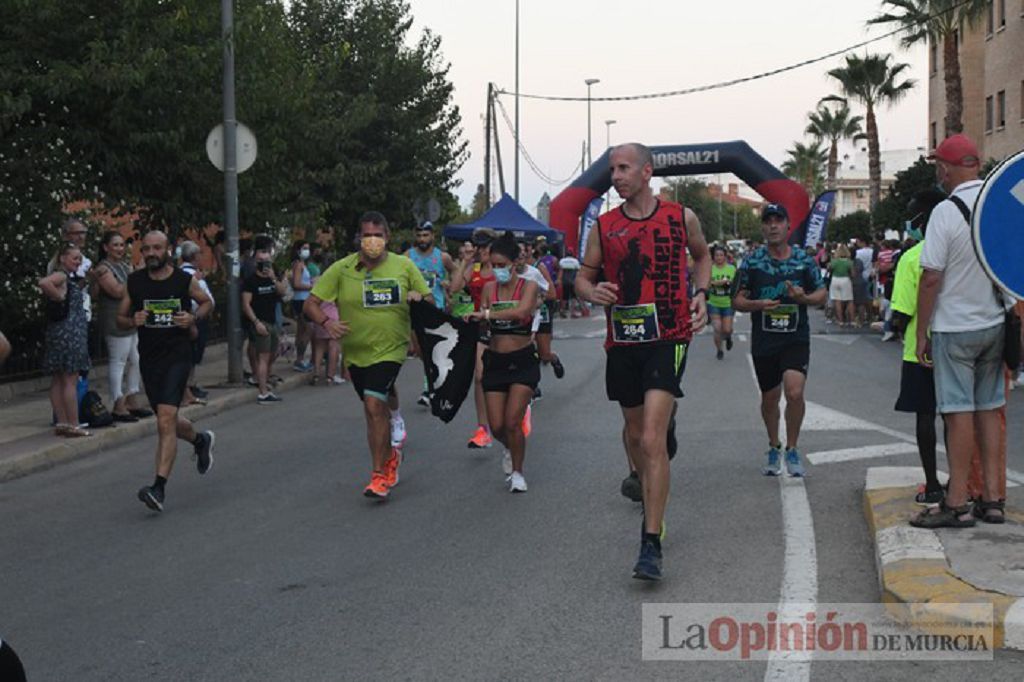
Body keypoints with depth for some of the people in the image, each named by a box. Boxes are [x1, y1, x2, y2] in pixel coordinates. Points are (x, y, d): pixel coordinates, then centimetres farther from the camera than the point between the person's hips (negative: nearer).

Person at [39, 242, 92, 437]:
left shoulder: (69, 277, 17)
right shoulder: (61, 275, -11)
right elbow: (44, 283, -31)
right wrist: (59, 297, -19)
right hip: (68, 331, -10)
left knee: (59, 380, 10)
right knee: (70, 380, -7)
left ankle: (62, 423, 15)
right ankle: (72, 425, -6)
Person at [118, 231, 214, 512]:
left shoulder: (184, 280, -4)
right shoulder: (134, 281, 3)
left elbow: (206, 302, 14)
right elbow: (120, 317, 12)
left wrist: (194, 317, -6)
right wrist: (133, 321, -10)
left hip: (177, 357, -4)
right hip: (148, 359, 4)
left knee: (165, 421, -17)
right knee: (167, 421, 17)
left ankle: (159, 488, -20)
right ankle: (201, 440, 50)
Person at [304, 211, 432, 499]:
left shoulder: (404, 266, -1)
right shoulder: (341, 269, -5)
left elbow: (429, 300, 9)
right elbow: (310, 304, -6)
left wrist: (420, 298, -15)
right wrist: (326, 322, -26)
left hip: (391, 349, -3)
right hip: (355, 352, 3)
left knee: (375, 406, -19)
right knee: (374, 410, 15)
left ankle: (379, 475, -11)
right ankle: (391, 455, 42)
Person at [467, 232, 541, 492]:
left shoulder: (528, 286, -6)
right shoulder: (489, 288, 6)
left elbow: (521, 311, -26)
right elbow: (481, 324, 7)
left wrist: (487, 314, -28)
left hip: (523, 361, -3)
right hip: (495, 361, 3)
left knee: (512, 422, -11)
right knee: (497, 426, 1)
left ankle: (517, 472, 11)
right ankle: (509, 448, 37)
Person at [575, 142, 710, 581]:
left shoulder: (681, 217, 1)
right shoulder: (604, 227, 3)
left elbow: (702, 255, 21)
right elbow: (583, 276, 11)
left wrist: (701, 294, 4)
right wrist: (593, 292, -12)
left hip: (669, 339, -3)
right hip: (623, 342, 4)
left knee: (652, 440, -16)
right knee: (635, 433, 17)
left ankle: (651, 544, -15)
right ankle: (651, 501, 46)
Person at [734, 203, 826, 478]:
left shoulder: (804, 260, 2)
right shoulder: (752, 262, 0)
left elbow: (822, 293, 10)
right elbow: (737, 300, 3)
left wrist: (804, 298, -12)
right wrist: (757, 305, -17)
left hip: (796, 339, -1)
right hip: (763, 341, 1)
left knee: (795, 393, -18)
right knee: (769, 398, 12)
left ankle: (791, 450, 1)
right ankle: (774, 448, 35)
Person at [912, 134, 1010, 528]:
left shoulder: (946, 212, -15)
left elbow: (931, 278, -15)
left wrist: (921, 333, -8)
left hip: (954, 327, -6)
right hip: (995, 324, 6)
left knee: (959, 412, -3)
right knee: (989, 410, 12)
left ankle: (957, 505, 0)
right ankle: (992, 499, 15)